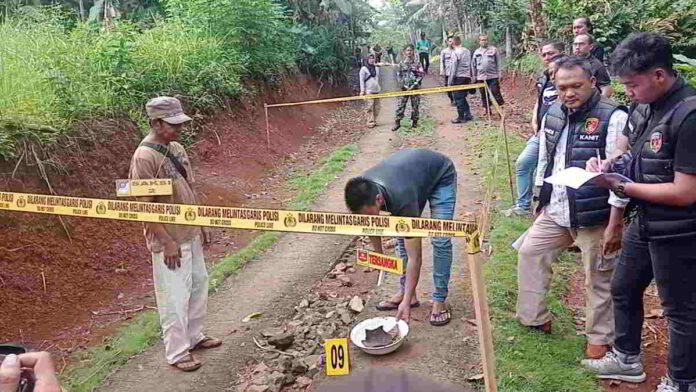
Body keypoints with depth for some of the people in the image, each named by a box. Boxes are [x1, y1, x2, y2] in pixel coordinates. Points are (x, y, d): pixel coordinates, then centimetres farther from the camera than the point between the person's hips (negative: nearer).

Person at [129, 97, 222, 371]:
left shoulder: (176, 148, 5)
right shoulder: (144, 157, -20)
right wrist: (167, 242, -20)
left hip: (190, 234, 9)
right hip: (169, 240, -9)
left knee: (198, 285, 19)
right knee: (175, 296, 3)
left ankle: (194, 336, 38)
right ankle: (177, 353, 19)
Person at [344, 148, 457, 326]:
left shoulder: (402, 199, -43)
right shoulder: (363, 191, -28)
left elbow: (414, 257, -36)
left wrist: (406, 301, -34)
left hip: (440, 175, -6)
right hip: (411, 168, 6)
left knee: (440, 240, -15)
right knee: (402, 236, 0)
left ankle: (439, 300, -4)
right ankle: (405, 291, 12)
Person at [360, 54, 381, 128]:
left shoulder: (377, 68, 16)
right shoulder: (364, 69, -1)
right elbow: (361, 80, -4)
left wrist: (379, 87, 20)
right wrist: (362, 90, -12)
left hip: (376, 90, 6)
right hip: (368, 91, -6)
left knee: (376, 107, 4)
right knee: (369, 107, -11)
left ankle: (374, 121, 14)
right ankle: (370, 122, -8)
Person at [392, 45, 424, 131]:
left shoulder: (417, 63, 2)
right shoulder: (402, 63, 6)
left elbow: (421, 75, -2)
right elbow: (399, 75, 5)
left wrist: (414, 85, -11)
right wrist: (403, 85, -7)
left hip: (415, 87, -1)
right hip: (404, 87, 1)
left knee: (415, 105, 3)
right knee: (400, 105, -3)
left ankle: (414, 122, 15)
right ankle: (397, 122, 3)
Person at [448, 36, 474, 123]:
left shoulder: (455, 52, -11)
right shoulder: (467, 51, 11)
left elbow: (453, 68, -13)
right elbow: (470, 65, 14)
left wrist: (450, 81, -9)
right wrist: (470, 76, 20)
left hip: (458, 77, -7)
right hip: (467, 77, 7)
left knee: (458, 98, 0)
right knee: (463, 97, 17)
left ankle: (461, 118, 2)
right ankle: (468, 115, 16)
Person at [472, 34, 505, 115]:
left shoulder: (494, 50, 3)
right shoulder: (476, 52, 12)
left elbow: (499, 62, 2)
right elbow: (473, 65, 17)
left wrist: (500, 74, -4)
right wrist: (474, 76, 14)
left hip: (493, 76, -3)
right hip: (481, 77, 3)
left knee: (496, 93, -7)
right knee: (484, 95, 7)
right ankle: (487, 111, 18)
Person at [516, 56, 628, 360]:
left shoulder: (613, 118, -16)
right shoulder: (553, 114, 5)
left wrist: (615, 224, -18)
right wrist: (542, 201, 18)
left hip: (595, 218, -7)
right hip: (554, 212, 7)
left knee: (599, 280, 6)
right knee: (529, 253, 14)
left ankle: (600, 339, 28)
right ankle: (535, 318, 32)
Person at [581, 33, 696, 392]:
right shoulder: (643, 107, 0)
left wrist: (622, 186, -20)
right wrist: (609, 164, -4)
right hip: (644, 222, 9)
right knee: (623, 288, 22)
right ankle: (627, 359, 43)